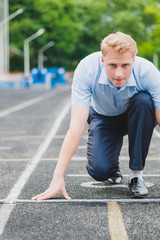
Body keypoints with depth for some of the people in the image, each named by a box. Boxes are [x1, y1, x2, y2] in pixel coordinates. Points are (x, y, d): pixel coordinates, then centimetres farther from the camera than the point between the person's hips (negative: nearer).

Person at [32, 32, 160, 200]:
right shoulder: (86, 69, -32)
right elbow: (77, 126, -33)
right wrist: (58, 177, -38)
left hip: (137, 117, 0)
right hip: (103, 117, 0)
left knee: (144, 101, -35)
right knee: (99, 171, -25)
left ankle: (136, 173, -18)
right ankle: (113, 168, 16)